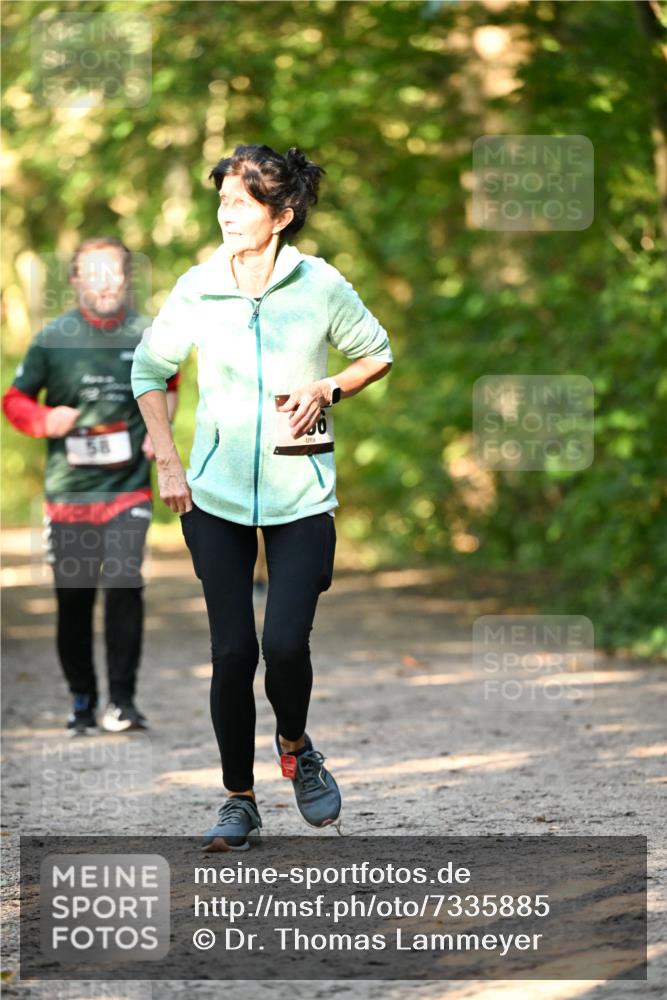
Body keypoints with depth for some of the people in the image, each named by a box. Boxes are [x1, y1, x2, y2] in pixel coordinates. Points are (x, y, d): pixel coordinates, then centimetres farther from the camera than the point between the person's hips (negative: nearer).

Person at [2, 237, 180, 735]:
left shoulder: (149, 334, 0)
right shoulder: (53, 339, -4)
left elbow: (167, 383, 21)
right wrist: (46, 420, -15)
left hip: (128, 486, 0)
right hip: (69, 488, 0)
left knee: (125, 583, -17)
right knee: (73, 599, 6)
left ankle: (122, 699, -6)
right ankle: (82, 700, 24)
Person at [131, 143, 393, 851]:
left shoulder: (320, 285, -6)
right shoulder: (197, 289, -2)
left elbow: (376, 355, 10)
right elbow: (148, 369, 12)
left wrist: (326, 390, -8)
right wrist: (166, 461, 5)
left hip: (300, 496, -1)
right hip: (215, 498, 1)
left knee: (285, 643, -14)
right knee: (232, 651, 0)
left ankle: (294, 745, 19)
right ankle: (238, 799, 17)